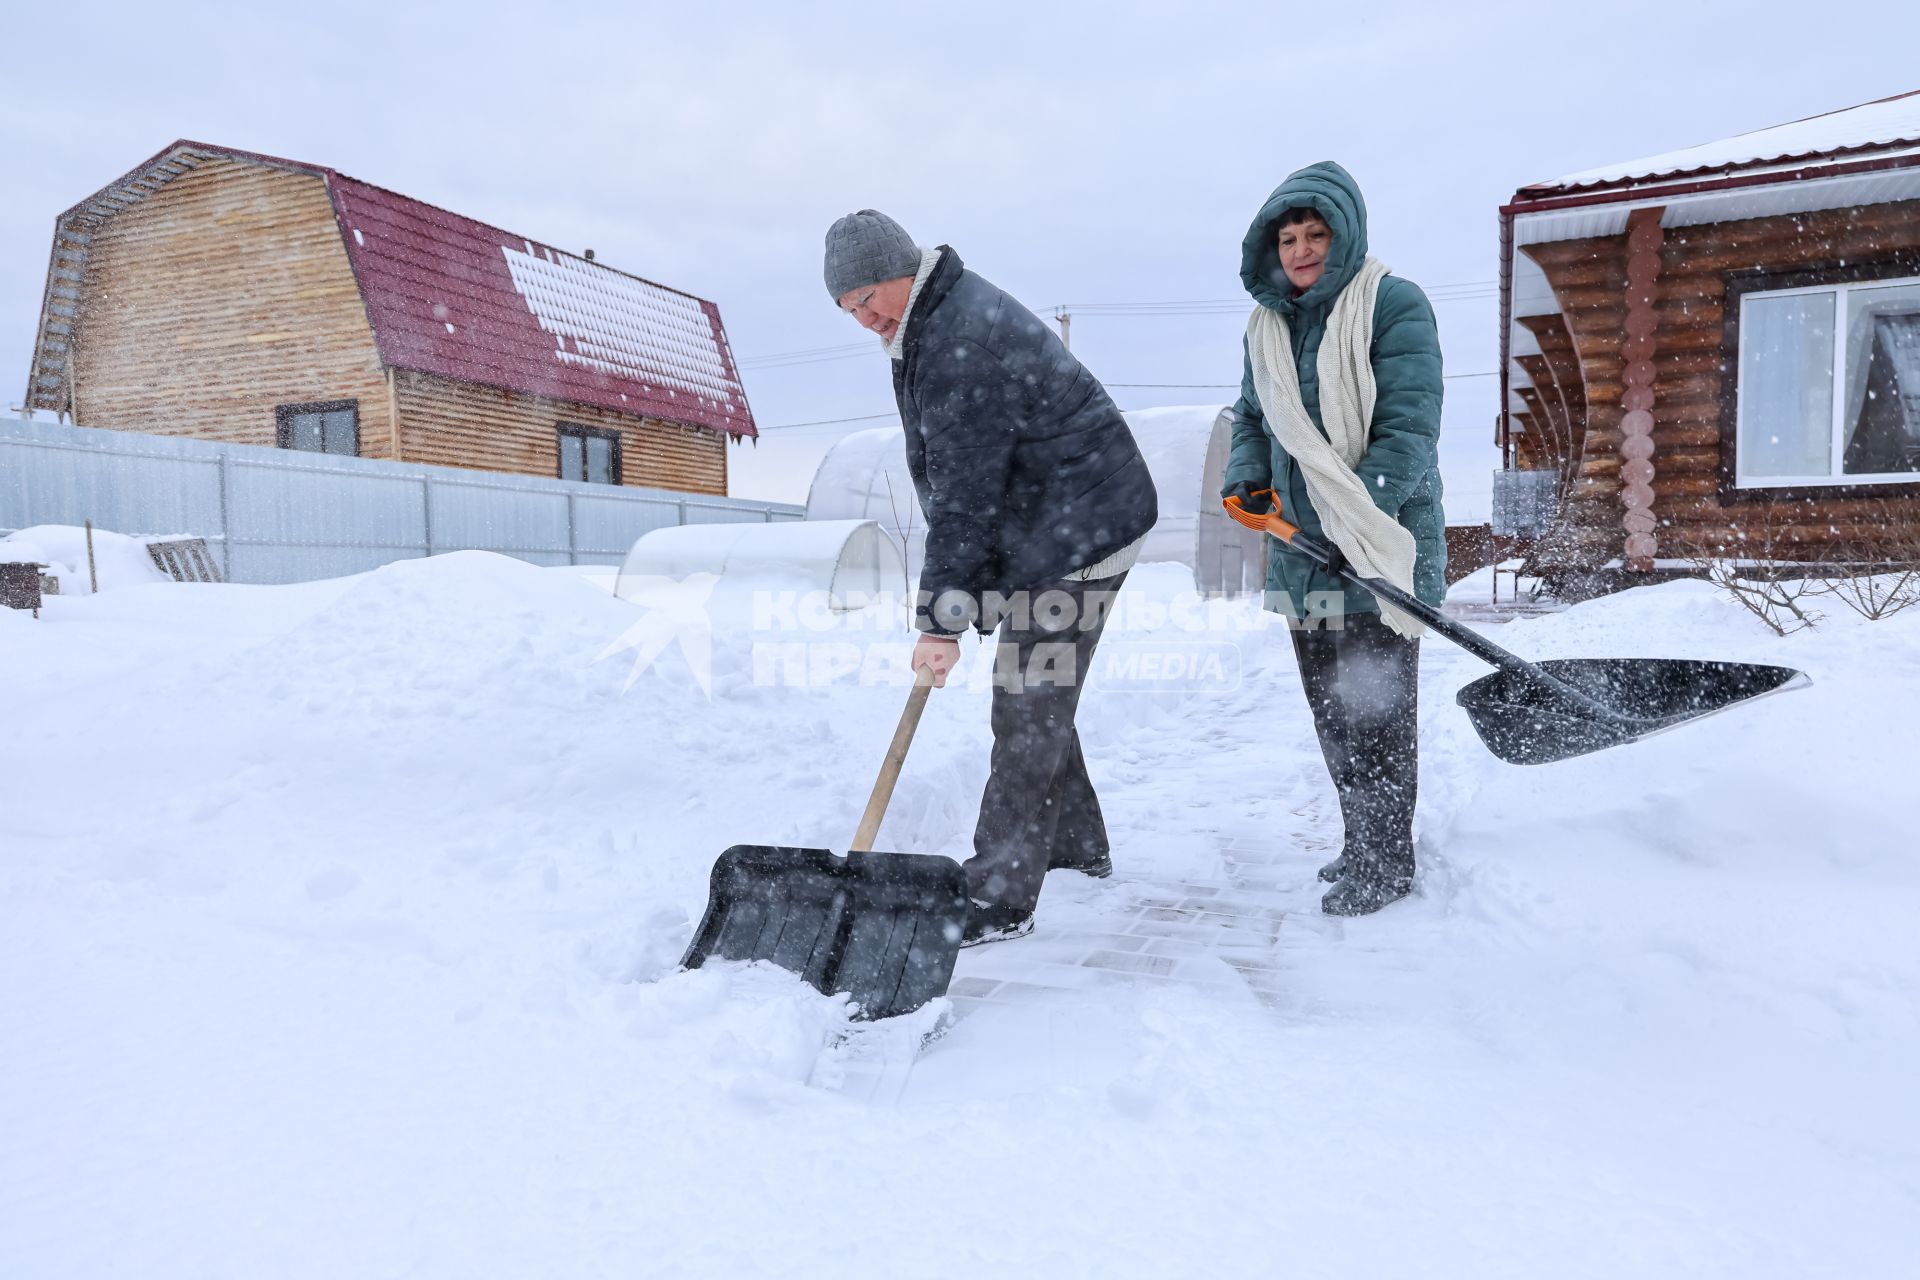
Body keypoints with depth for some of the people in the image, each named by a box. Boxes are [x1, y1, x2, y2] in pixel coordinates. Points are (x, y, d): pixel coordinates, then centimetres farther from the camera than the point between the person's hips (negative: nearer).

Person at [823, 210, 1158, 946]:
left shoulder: (961, 346, -22)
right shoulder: (942, 321, 12)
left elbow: (964, 496, -24)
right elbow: (957, 479, 18)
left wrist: (940, 616, -20)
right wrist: (952, 594, 17)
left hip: (1078, 534, -11)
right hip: (1049, 533, 11)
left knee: (1027, 715, -8)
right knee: (1038, 702, 18)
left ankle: (999, 900, 0)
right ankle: (1078, 845, 33)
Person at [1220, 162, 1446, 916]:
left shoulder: (1394, 306, -8)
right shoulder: (1267, 324, 13)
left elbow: (1408, 428, -15)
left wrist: (1355, 518, -22)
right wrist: (1247, 481, 1)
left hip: (1381, 539, -7)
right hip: (1301, 546, 7)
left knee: (1377, 705, -2)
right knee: (1329, 707, 13)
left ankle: (1384, 860, 12)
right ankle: (1364, 839, 29)